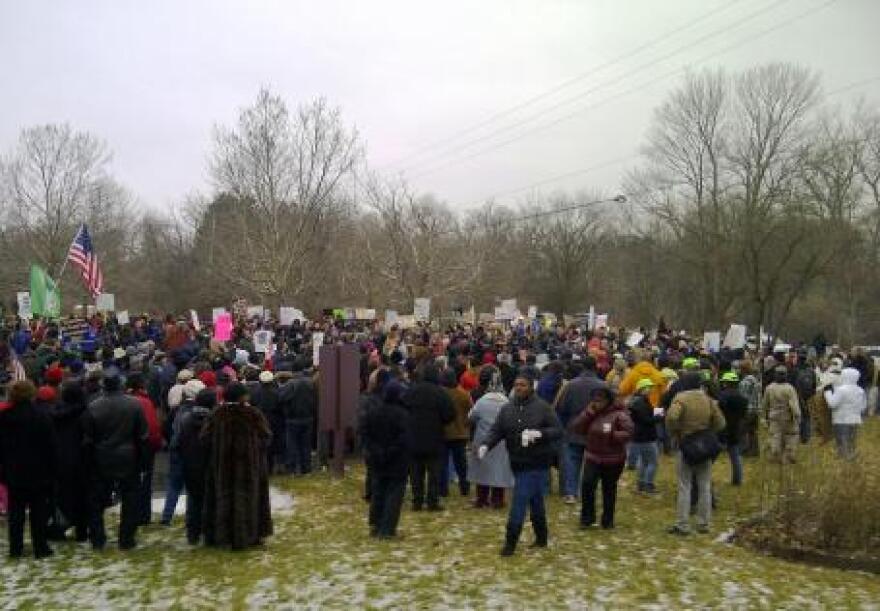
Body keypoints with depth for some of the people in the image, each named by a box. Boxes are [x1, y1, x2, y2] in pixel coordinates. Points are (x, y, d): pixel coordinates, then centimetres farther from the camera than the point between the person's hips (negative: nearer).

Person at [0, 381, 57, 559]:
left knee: (16, 511, 11)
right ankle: (40, 547, 7)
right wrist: (52, 470, 0)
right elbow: (51, 447, -9)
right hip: (38, 472, -3)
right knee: (39, 511, 4)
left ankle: (15, 548, 15)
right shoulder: (42, 417, -12)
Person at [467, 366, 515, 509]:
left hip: (483, 442, 0)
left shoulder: (481, 402, -13)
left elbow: (470, 419, -2)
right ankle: (497, 500, 13)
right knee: (499, 469, 10)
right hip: (501, 444, 0)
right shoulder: (507, 403, -11)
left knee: (483, 469, 13)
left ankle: (481, 499, 19)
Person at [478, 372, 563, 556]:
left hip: (537, 464, -5)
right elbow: (496, 431, 0)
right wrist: (485, 445, -19)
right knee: (535, 501, 18)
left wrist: (540, 433, -26)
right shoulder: (507, 409, 5)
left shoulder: (542, 408, -8)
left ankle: (511, 542, 5)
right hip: (518, 463, 5)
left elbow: (558, 430, -9)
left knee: (519, 503, -6)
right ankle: (541, 538, 33)